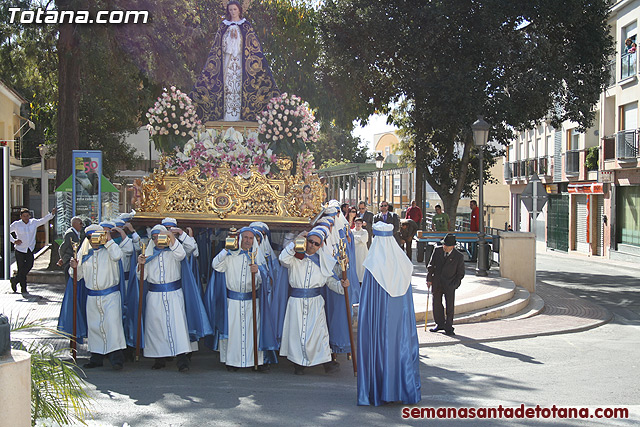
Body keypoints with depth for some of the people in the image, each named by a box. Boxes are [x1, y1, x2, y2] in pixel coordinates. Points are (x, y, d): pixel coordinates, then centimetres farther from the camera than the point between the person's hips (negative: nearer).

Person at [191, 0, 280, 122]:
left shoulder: (246, 25, 8)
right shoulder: (223, 26, 13)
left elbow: (253, 44, 5)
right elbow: (217, 46, 13)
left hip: (240, 60, -1)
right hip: (227, 60, 1)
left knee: (239, 83, -7)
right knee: (227, 83, -5)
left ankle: (238, 114, -6)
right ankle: (227, 115, -5)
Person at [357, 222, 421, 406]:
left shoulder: (373, 264, -13)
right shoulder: (402, 263, -1)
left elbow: (367, 297, -11)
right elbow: (408, 297, 5)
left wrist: (363, 318, -2)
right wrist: (407, 318, 14)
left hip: (377, 317, -3)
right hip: (399, 317, 4)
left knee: (377, 349, 5)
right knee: (400, 347, 13)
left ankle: (376, 392, 12)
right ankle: (403, 389, 20)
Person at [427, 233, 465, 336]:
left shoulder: (459, 257, -8)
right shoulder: (437, 250, 0)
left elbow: (460, 273, 0)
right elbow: (431, 265, 7)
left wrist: (454, 285, -9)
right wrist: (429, 279, 1)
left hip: (449, 285, -3)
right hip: (436, 283, 3)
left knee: (449, 306, 0)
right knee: (436, 304, 9)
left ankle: (448, 327, 12)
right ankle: (440, 324, 25)